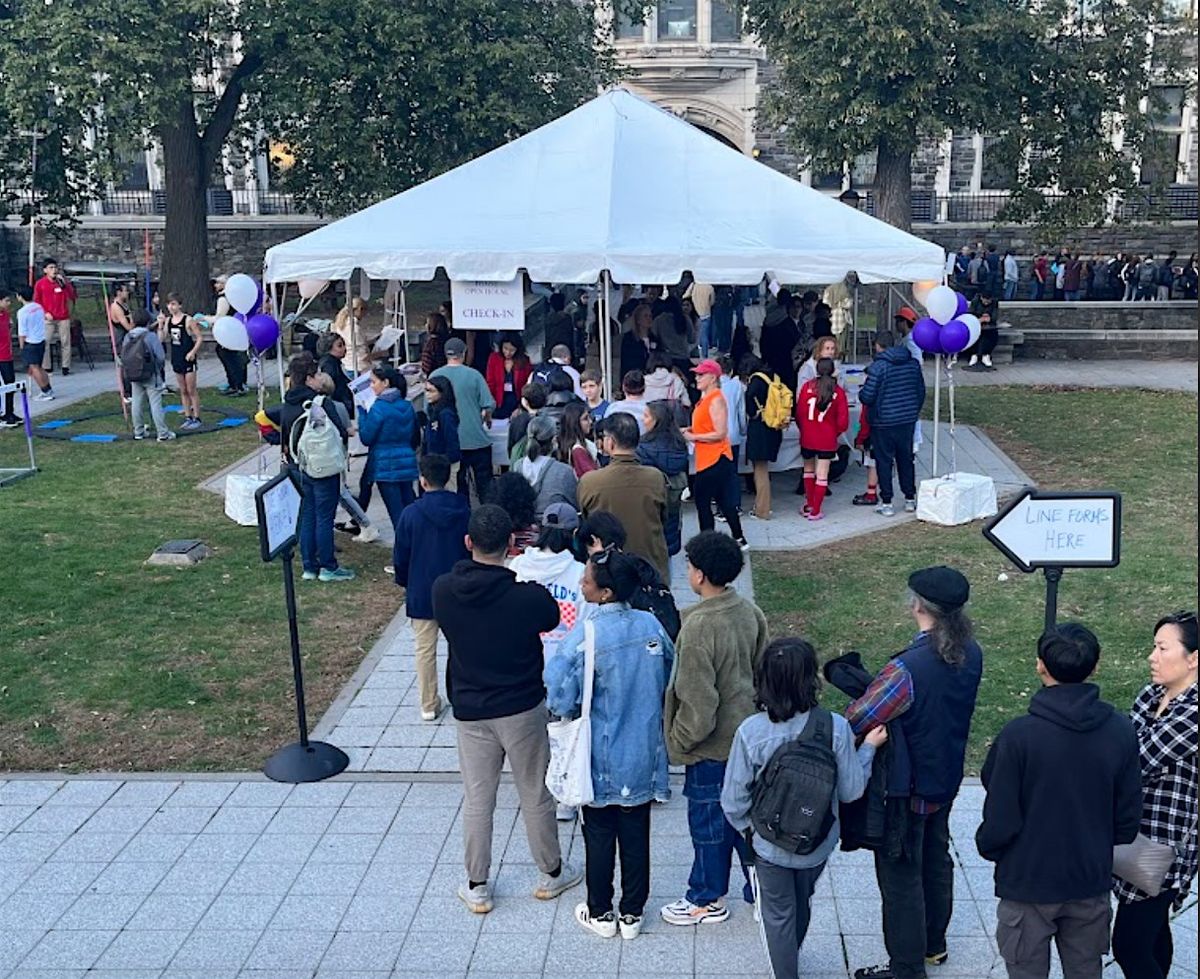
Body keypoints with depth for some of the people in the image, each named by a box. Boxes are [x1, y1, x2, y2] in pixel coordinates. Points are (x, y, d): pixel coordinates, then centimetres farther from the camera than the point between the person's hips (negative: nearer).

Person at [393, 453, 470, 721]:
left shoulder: (411, 514, -12)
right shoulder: (464, 511, -7)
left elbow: (400, 557, -4)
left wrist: (404, 583, 14)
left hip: (421, 593, -1)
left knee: (425, 649, 10)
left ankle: (429, 705, 16)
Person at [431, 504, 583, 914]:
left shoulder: (443, 591, -13)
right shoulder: (528, 595, -21)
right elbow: (552, 620, 1)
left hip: (469, 711, 2)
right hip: (523, 709, -2)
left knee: (476, 800, 15)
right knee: (536, 795, 15)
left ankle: (477, 887, 25)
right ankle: (550, 874, 32)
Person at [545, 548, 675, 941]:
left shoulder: (584, 635, -24)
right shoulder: (651, 625, -9)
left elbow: (560, 701, -21)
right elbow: (670, 680, 4)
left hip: (600, 762, -3)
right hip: (643, 757, 4)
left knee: (599, 836, 15)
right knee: (636, 835, 16)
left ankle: (601, 914, 30)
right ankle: (632, 914, 30)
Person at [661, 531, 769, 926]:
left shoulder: (699, 626, -28)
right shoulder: (750, 612, -4)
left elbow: (698, 702, -25)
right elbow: (762, 668, 8)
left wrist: (678, 741, -10)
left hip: (711, 745, -7)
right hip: (747, 732, 7)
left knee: (708, 820, 11)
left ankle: (707, 900, 28)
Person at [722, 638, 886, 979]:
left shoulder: (751, 731, -25)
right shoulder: (835, 727, -23)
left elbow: (733, 800, -16)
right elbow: (850, 791, -12)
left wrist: (748, 828, 5)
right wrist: (868, 747, 2)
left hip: (770, 845, -3)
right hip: (819, 844, 3)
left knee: (778, 916, 21)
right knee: (802, 906, 31)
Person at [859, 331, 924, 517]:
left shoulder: (877, 366, -15)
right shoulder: (913, 363, 4)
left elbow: (867, 397, -17)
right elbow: (921, 392, 11)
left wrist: (860, 394, 6)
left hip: (883, 422, -5)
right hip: (908, 420, 5)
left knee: (884, 461, 4)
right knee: (906, 458, 16)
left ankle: (886, 503, 7)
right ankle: (910, 499, 23)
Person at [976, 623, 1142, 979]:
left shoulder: (1018, 736, -23)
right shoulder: (1120, 732, -10)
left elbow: (1000, 818, -16)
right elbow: (1129, 811, 0)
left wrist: (987, 847, 5)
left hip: (1028, 881, -4)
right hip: (1091, 882, 4)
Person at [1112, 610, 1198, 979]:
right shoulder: (1153, 693, 3)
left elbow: (1134, 763, -22)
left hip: (1163, 848, -8)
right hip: (1139, 835, 8)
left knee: (1129, 946, -4)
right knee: (1151, 929, 23)